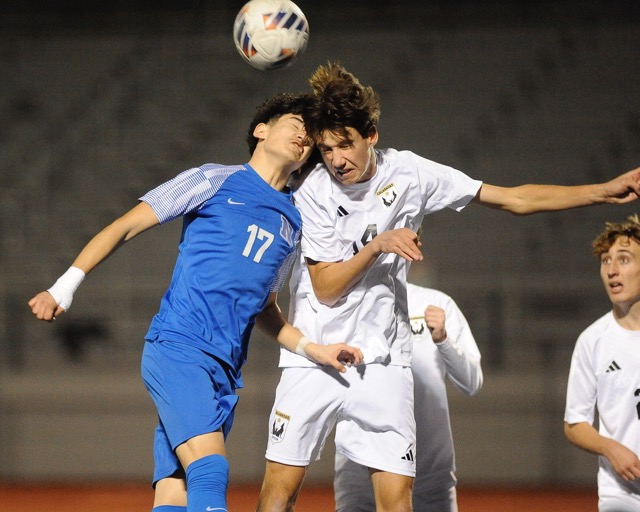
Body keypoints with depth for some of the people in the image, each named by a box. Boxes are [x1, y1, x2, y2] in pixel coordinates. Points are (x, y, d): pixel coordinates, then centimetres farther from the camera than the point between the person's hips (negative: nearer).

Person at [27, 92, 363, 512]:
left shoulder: (293, 224, 22)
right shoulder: (214, 182, 5)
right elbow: (125, 227, 5)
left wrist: (314, 350, 16)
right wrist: (65, 287, -3)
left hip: (226, 370, 6)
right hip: (178, 347, -6)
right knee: (210, 470, -26)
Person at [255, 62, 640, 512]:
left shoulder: (408, 172, -3)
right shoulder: (313, 193, -8)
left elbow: (513, 199, 1)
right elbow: (325, 287, -9)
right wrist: (377, 245, -22)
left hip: (384, 362, 1)